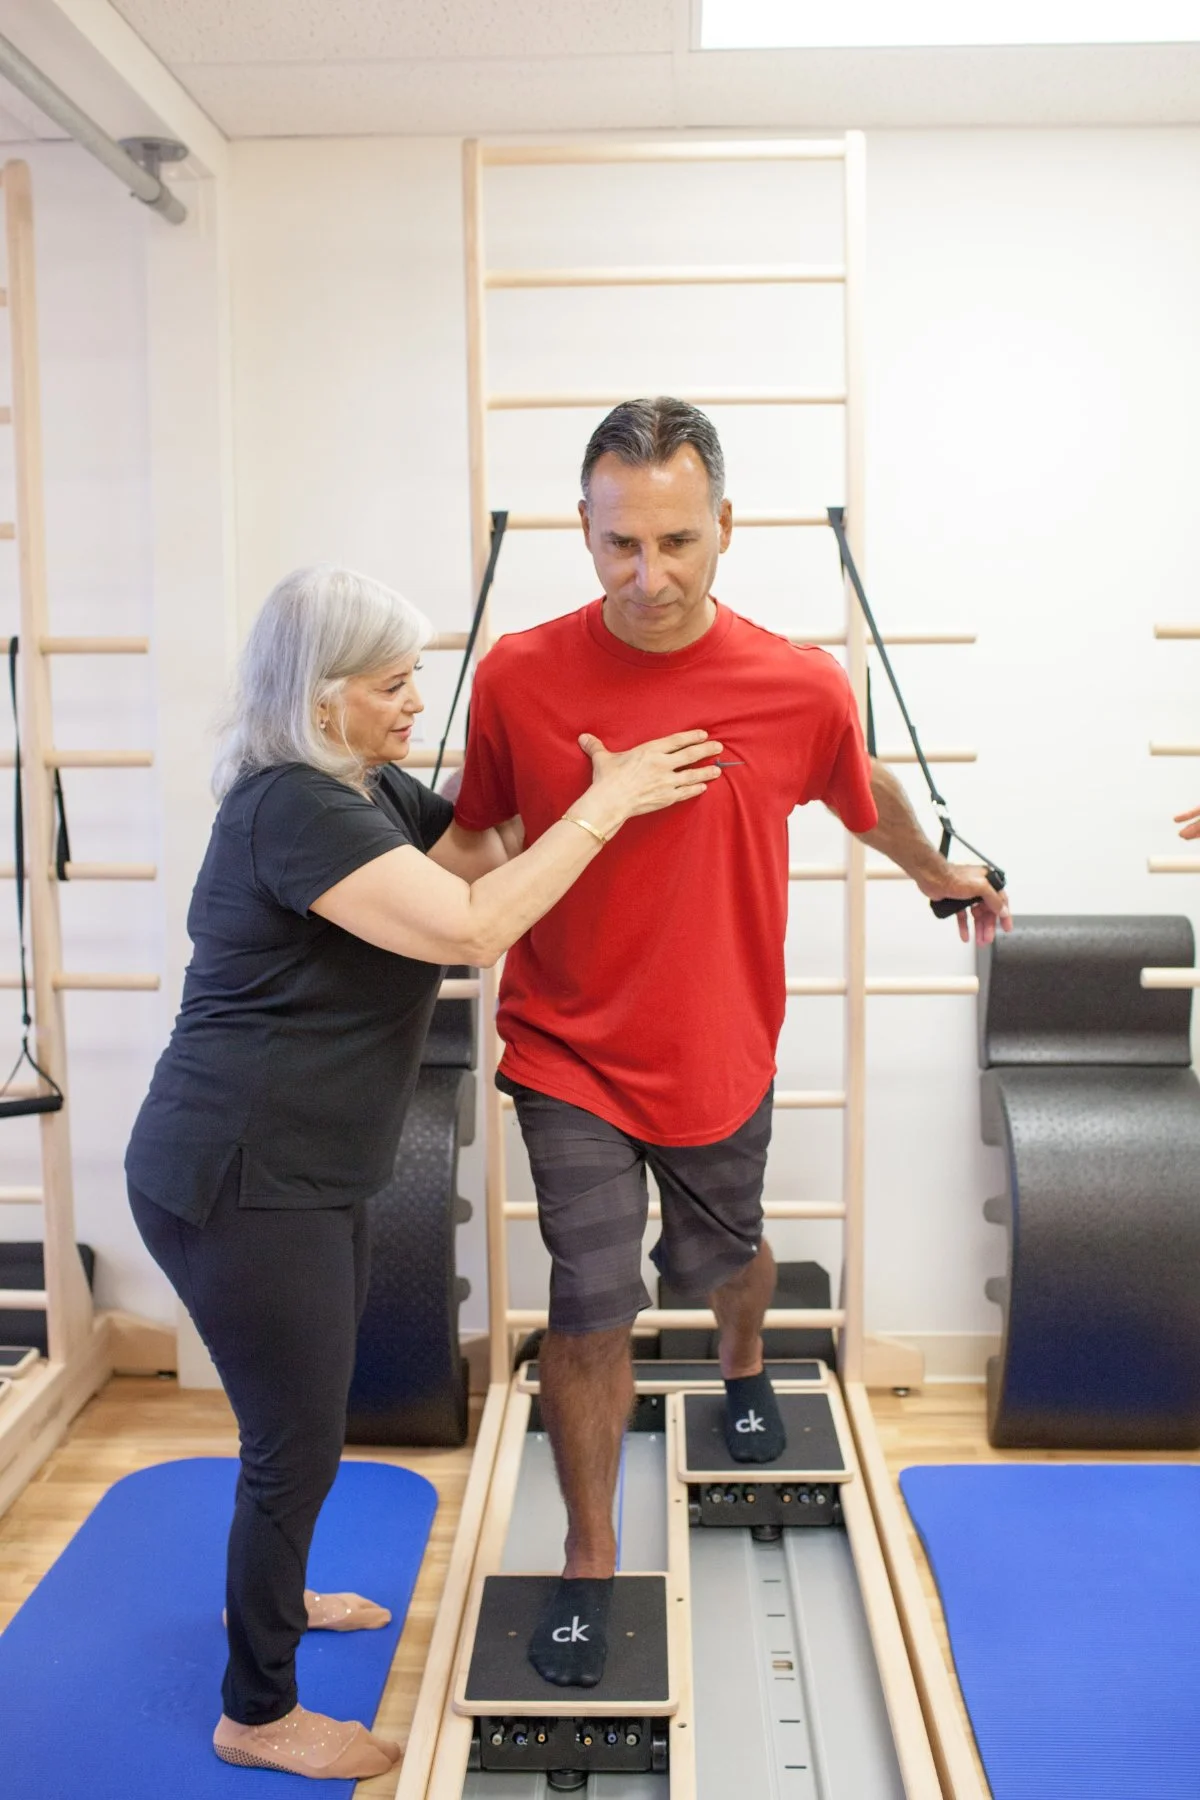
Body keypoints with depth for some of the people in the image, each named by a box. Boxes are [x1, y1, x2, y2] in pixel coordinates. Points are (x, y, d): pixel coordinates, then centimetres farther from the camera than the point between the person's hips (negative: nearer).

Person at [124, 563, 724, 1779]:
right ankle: (257, 1715, 24)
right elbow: (471, 925, -30)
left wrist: (597, 792, -5)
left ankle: (267, 1593, 50)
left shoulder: (368, 790, 9)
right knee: (296, 1440, 3)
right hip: (236, 1182, -10)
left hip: (307, 1174, 10)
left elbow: (488, 854, 9)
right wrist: (603, 808, -23)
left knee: (302, 1414, 25)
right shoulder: (293, 807, -23)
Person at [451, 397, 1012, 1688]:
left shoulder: (800, 688, -14)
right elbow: (475, 836, 4)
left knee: (725, 1260, 22)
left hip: (718, 1057, 2)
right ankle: (589, 1564, 22)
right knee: (590, 1310, -3)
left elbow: (870, 797, 9)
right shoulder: (518, 676, -15)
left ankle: (743, 1372, 60)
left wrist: (939, 875, 24)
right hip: (569, 1054, -1)